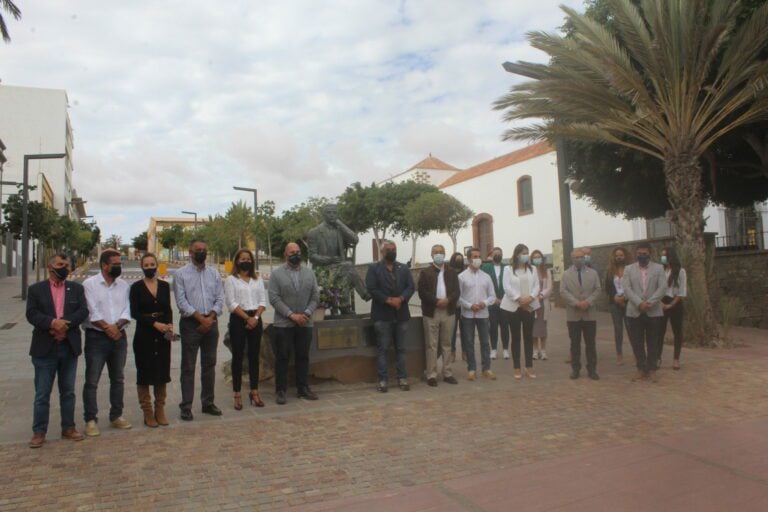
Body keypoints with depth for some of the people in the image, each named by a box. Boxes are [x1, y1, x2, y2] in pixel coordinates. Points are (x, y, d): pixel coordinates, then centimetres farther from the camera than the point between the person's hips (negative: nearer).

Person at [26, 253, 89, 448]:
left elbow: (83, 311, -4)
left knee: (68, 391, 11)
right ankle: (39, 432, 15)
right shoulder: (36, 289, 3)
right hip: (44, 348, -2)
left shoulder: (76, 288, 8)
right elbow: (31, 314, -8)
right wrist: (52, 323, -24)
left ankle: (68, 428, 22)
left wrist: (65, 325, -18)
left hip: (70, 347, 2)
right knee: (42, 393, 4)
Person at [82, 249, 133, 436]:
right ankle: (91, 420, 9)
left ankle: (116, 416, 23)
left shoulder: (124, 285, 8)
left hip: (119, 336, 4)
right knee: (92, 381, -1)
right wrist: (106, 327, -14)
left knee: (118, 379, 11)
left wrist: (117, 325, -14)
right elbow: (91, 311, -11)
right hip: (96, 337, -4)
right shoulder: (89, 284, -3)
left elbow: (127, 310, 1)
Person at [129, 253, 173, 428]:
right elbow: (134, 313, -7)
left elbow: (168, 309, 7)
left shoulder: (165, 286, 7)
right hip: (144, 334, -3)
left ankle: (160, 410, 17)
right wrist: (154, 323, -17)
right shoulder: (136, 287, -2)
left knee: (162, 373, 6)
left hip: (163, 334, 3)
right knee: (144, 373, 3)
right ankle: (147, 412, 14)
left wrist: (170, 324, -11)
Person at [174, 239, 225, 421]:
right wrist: (200, 318, -13)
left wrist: (210, 318, -8)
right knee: (188, 366, 0)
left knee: (209, 364, 11)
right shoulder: (181, 274, -1)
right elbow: (181, 301, -9)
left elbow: (220, 298, 6)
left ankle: (208, 402, 21)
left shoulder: (214, 273, 10)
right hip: (190, 323, -4)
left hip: (211, 323, 4)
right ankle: (186, 406, 8)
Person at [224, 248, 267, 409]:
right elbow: (231, 303, -7)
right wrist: (247, 318, -13)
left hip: (255, 320, 3)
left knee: (254, 356, 7)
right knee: (238, 356, 1)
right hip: (238, 320, -3)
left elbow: (263, 301, 7)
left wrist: (255, 317, -9)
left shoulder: (258, 280, 13)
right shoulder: (231, 280, 1)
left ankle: (254, 392, 15)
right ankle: (237, 395, 7)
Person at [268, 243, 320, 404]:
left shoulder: (310, 273, 9)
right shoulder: (276, 274, 0)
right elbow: (274, 299, -8)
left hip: (305, 323, 3)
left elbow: (315, 296, 7)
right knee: (282, 358, 1)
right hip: (283, 324, -3)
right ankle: (280, 391, 9)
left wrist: (307, 313, -9)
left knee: (303, 357, 8)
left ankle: (303, 388, 18)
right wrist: (292, 315, -14)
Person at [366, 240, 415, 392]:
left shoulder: (404, 268, 13)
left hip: (401, 314, 3)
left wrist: (400, 299, -15)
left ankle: (402, 378, 16)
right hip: (382, 315, -3)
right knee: (383, 349, 1)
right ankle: (383, 380, 5)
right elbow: (371, 289, -9)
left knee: (401, 348, 9)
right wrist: (388, 300, -17)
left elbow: (411, 287, 3)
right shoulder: (374, 269, 2)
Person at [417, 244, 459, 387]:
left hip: (448, 312, 3)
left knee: (447, 344, 9)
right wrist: (436, 301, -18)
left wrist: (448, 300, -15)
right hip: (431, 312, -3)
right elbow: (422, 292, -7)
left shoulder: (452, 272, 11)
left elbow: (456, 291, 4)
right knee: (432, 345, 0)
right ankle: (431, 375, 5)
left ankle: (447, 373, 17)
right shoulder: (425, 272, 2)